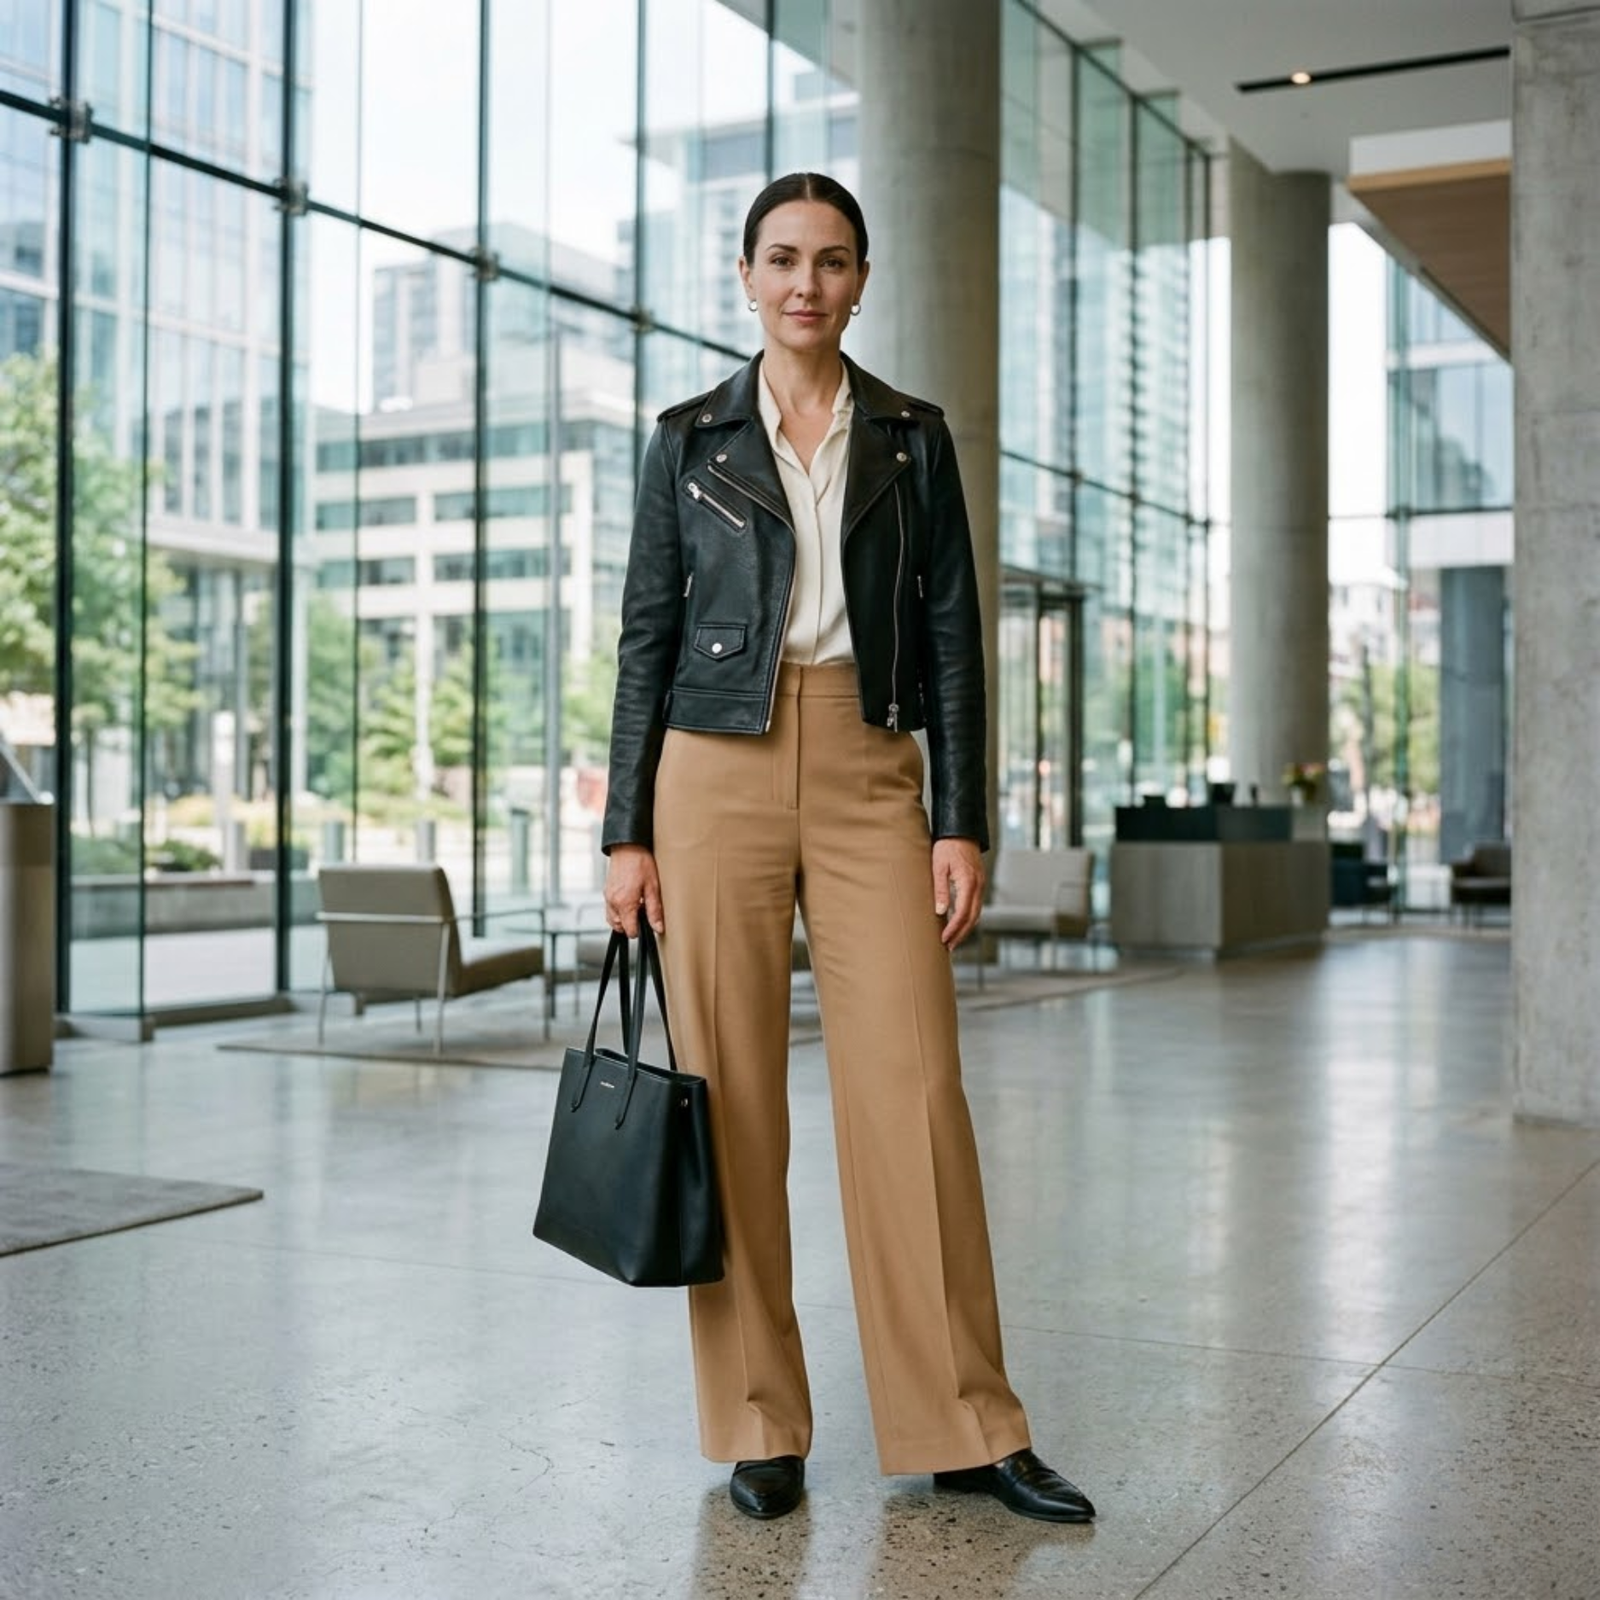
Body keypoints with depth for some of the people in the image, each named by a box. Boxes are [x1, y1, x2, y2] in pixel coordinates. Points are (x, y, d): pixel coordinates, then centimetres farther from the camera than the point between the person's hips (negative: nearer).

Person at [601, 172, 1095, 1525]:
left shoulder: (913, 438, 9)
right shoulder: (690, 438, 7)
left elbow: (952, 636, 6)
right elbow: (647, 638, 6)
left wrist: (962, 823, -3)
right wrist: (627, 832, -1)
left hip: (870, 777, 1)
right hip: (718, 770, 0)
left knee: (914, 1088, -5)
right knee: (733, 1098, 0)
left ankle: (964, 1426, 7)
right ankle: (760, 1425, 13)